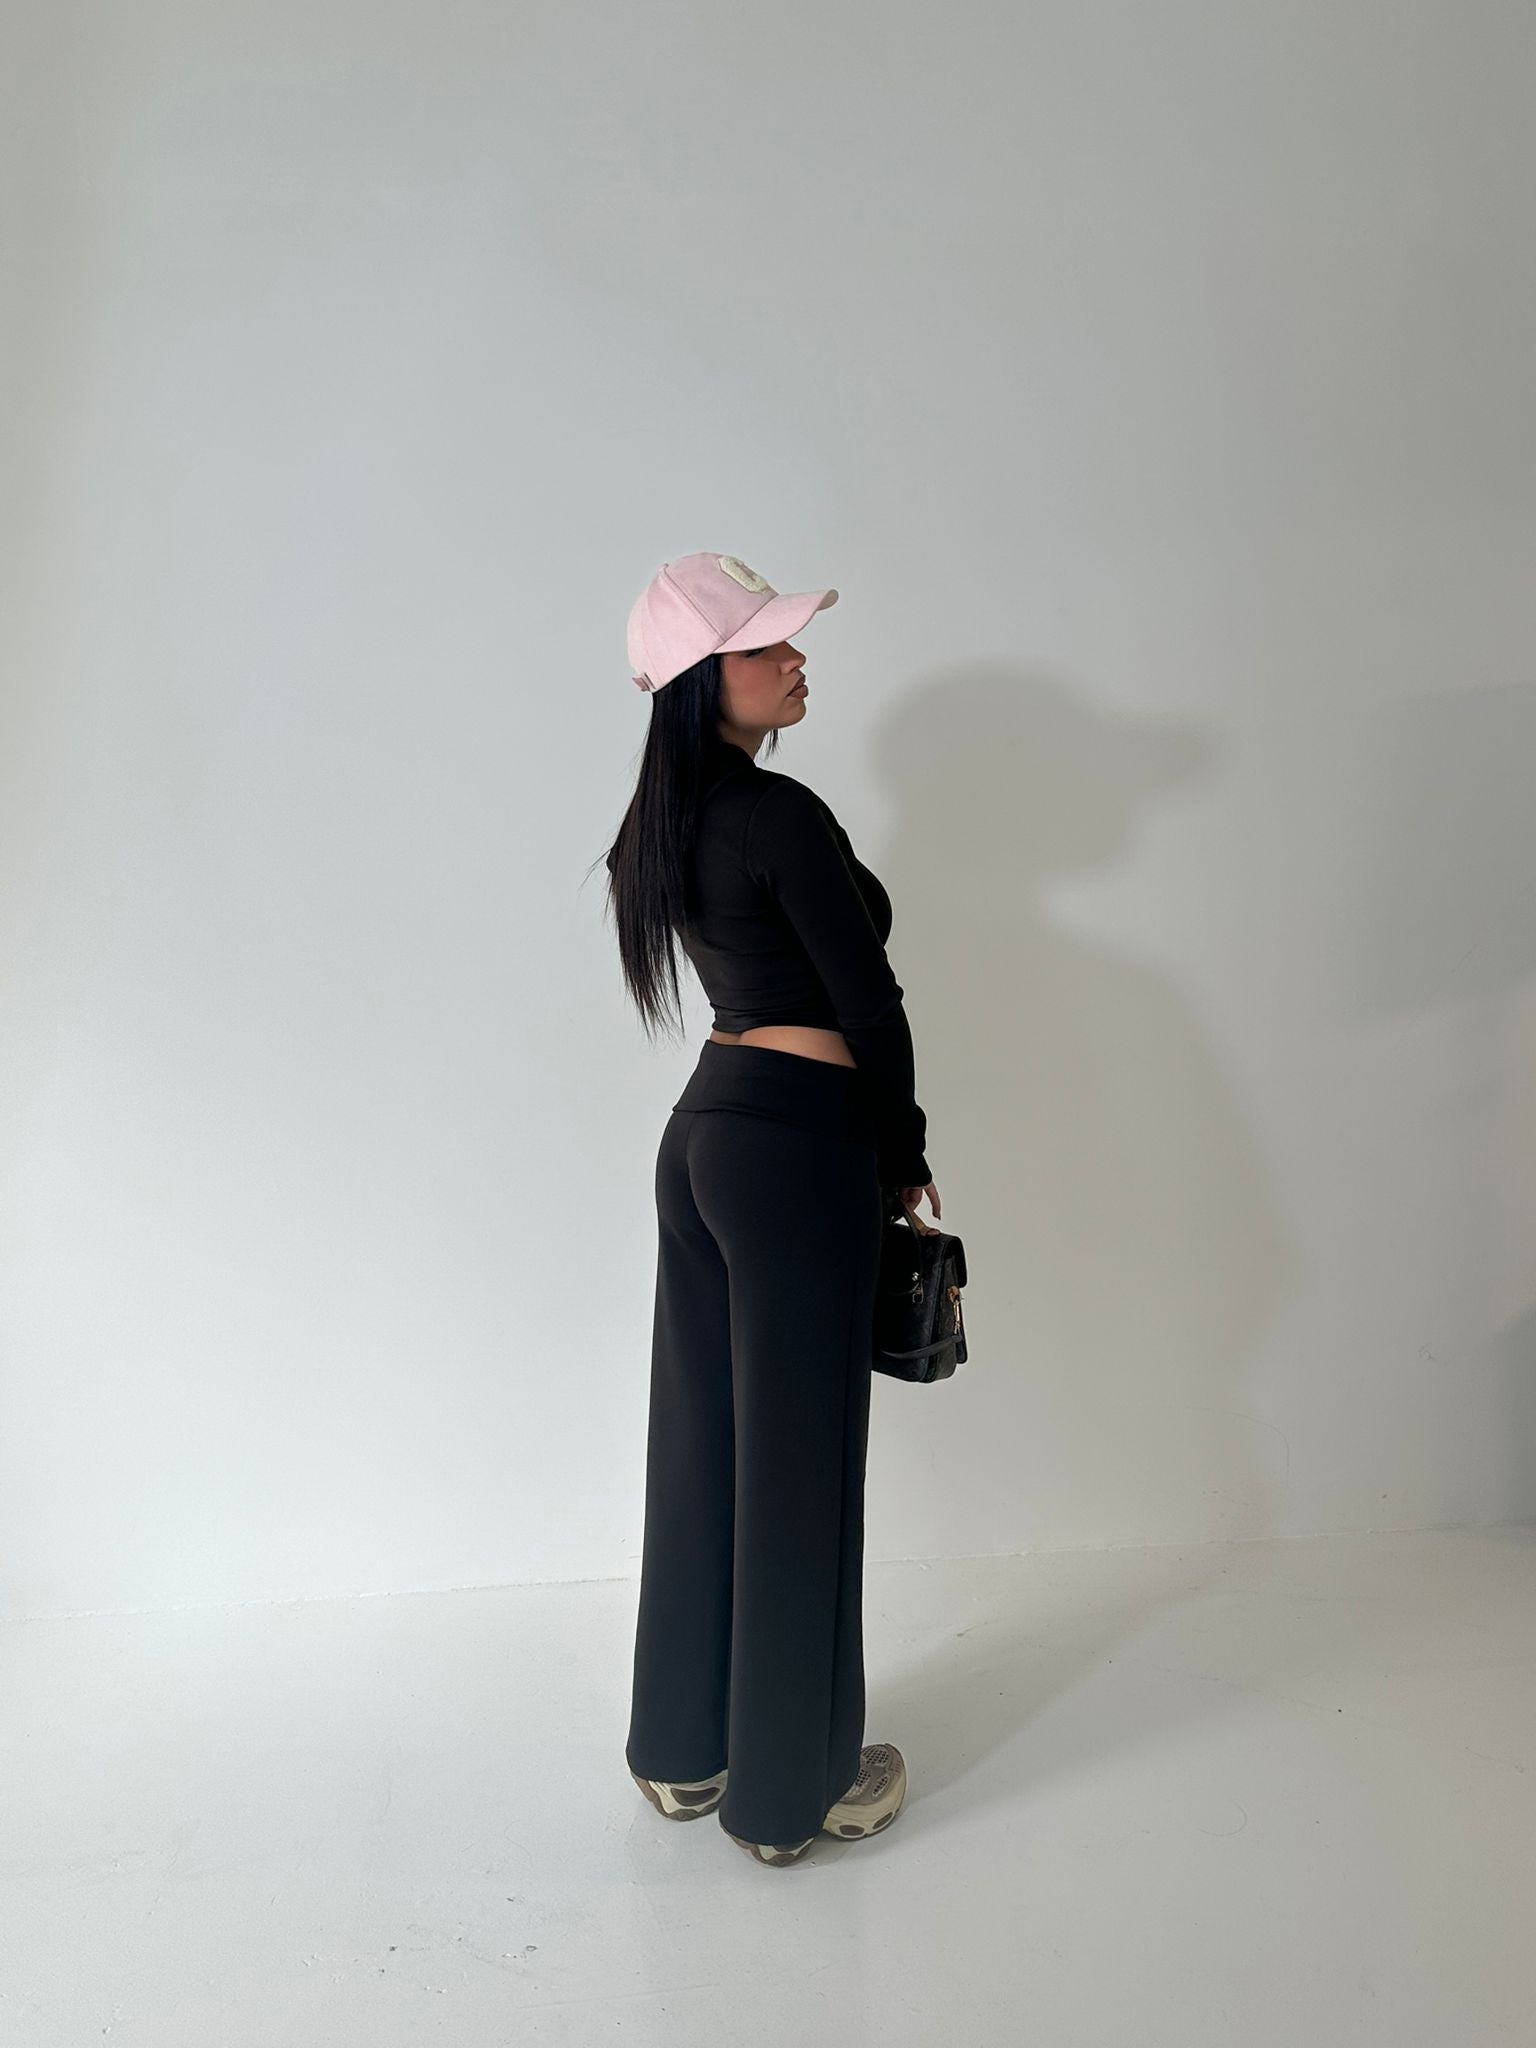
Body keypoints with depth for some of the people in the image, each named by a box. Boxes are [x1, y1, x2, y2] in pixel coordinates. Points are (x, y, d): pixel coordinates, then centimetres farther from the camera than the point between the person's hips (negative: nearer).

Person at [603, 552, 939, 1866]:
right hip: (797, 1143, -9)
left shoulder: (667, 823, 13)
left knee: (703, 1444, 17)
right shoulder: (781, 814, -15)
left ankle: (682, 1753, 34)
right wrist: (905, 1154, 3)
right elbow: (869, 1000, -12)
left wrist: (866, 1146, 17)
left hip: (702, 1129, 9)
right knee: (796, 1464, 4)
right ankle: (790, 1789, 22)